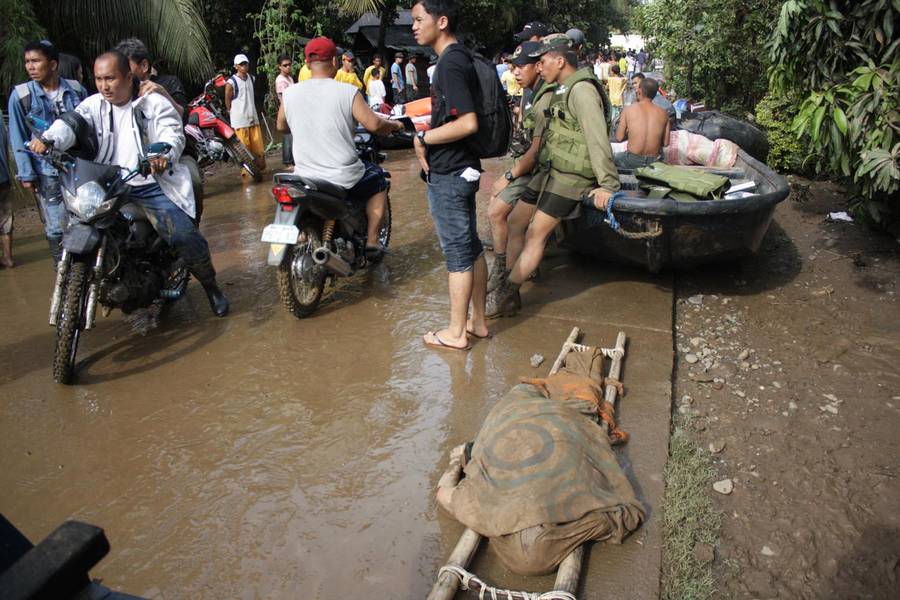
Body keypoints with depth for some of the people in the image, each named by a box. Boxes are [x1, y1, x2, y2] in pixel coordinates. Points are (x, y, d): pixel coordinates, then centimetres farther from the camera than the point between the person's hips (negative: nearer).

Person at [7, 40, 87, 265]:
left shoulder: (76, 89, 2)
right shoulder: (20, 95, -3)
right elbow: (18, 137, -1)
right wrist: (26, 174, -6)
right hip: (48, 174, -2)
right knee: (56, 228, -2)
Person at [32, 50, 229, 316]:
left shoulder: (154, 103, 1)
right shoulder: (94, 105, 8)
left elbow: (173, 133, -14)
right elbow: (70, 123, -9)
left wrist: (164, 155, -38)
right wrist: (48, 139, -33)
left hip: (152, 187, -4)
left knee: (185, 237, -21)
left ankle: (211, 287, 2)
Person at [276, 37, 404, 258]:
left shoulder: (290, 93, 0)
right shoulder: (347, 92, -11)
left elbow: (281, 126, 15)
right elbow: (374, 124, -14)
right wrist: (395, 125, 7)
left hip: (304, 177, 4)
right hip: (344, 179, -4)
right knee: (379, 180, 24)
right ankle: (372, 242, 20)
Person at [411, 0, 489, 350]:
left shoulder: (450, 63, -17)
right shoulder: (459, 59, 13)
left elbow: (468, 123, -27)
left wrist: (423, 138, -16)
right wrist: (428, 141, 9)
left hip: (448, 175, -10)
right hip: (460, 170, 10)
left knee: (457, 251, -2)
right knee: (471, 246, 14)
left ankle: (456, 333, 11)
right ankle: (477, 322, 26)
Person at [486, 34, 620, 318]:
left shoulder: (582, 90, -15)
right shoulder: (563, 89, 15)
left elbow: (598, 139, -21)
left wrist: (607, 185, -24)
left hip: (571, 176, -10)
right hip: (551, 170, 10)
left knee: (536, 234, -9)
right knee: (516, 221, 8)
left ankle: (504, 298, 0)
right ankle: (510, 294, 15)